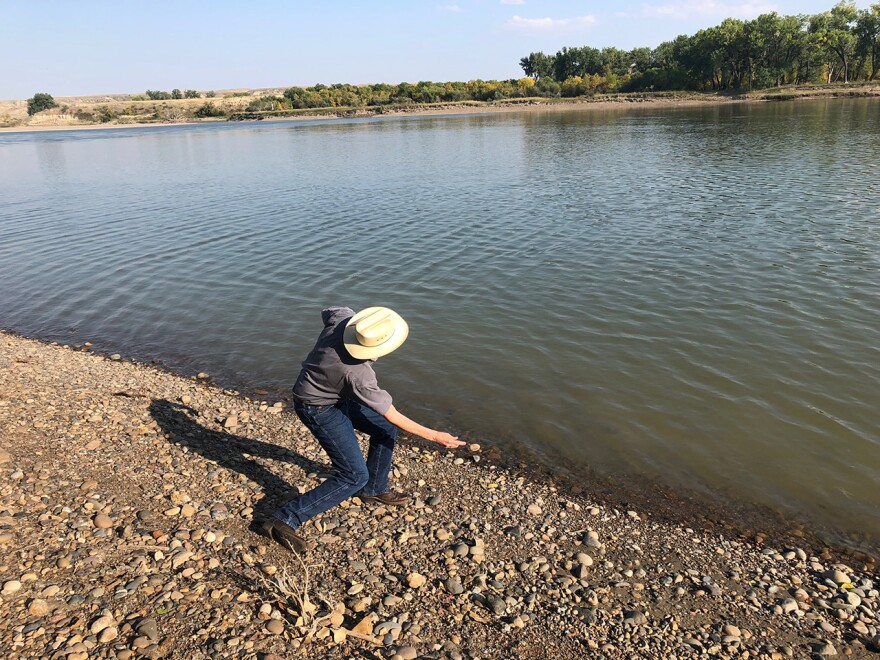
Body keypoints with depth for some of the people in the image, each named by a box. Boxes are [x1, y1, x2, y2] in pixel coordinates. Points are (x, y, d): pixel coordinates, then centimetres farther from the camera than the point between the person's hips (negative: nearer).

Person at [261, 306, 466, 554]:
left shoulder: (342, 317, -23)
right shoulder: (358, 375, -37)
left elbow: (327, 312, 5)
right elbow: (393, 416, -24)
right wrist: (434, 436, -16)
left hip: (336, 394, 9)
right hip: (319, 409, -9)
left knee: (384, 428, 14)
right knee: (354, 475, -11)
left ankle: (373, 489, 32)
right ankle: (285, 520, -8)